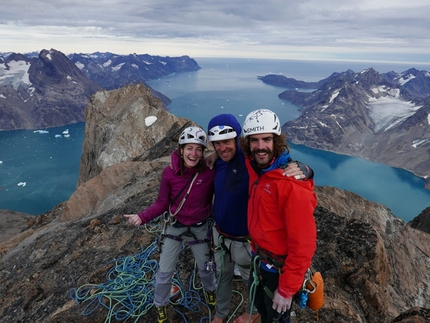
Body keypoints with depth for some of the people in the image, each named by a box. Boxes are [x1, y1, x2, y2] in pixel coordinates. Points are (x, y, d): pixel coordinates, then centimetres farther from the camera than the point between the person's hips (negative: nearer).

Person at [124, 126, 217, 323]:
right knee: (165, 271, 12)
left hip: (199, 228, 0)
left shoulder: (210, 172, -22)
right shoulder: (169, 172, -18)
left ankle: (210, 290, 57)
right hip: (174, 226, 0)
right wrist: (142, 217, -21)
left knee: (206, 267, 22)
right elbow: (162, 203, -9)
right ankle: (160, 305, 41)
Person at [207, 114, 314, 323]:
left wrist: (302, 170, -52)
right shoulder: (219, 162, -10)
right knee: (222, 275, 28)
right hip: (219, 233, 5)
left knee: (250, 278, 24)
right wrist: (215, 155, -5)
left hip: (243, 239, -5)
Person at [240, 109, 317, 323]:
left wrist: (286, 289, -21)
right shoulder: (255, 167, -9)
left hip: (279, 267, -7)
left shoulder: (293, 185, -32)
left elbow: (302, 245, -28)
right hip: (259, 257, 7)